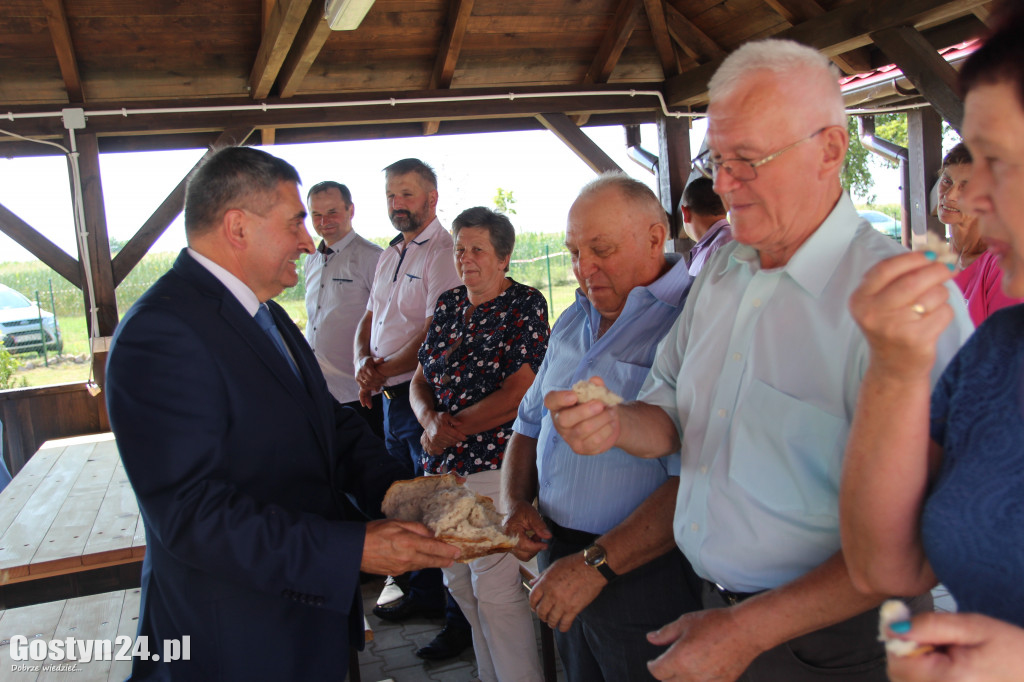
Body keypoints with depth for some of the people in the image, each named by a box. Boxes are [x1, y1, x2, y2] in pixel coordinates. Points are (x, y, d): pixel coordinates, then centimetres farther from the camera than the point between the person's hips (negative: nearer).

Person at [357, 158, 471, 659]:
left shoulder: (443, 252, -13)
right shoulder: (389, 255, 16)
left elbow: (436, 335, -19)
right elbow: (370, 318, 17)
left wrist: (385, 371, -11)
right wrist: (364, 362, -2)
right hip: (391, 396, 9)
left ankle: (460, 619, 11)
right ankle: (423, 593, 36)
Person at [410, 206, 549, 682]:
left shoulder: (526, 304, -6)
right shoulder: (448, 305, 13)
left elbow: (518, 392, -13)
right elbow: (420, 380, 12)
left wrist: (454, 429, -11)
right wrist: (431, 420, -9)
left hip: (495, 464, -7)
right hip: (442, 467, 7)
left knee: (495, 590, -4)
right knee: (459, 583, 15)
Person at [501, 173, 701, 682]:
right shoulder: (572, 323, 10)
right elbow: (530, 425, 19)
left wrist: (597, 563, -23)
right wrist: (516, 503, 2)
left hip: (645, 577, -7)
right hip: (560, 563, 7)